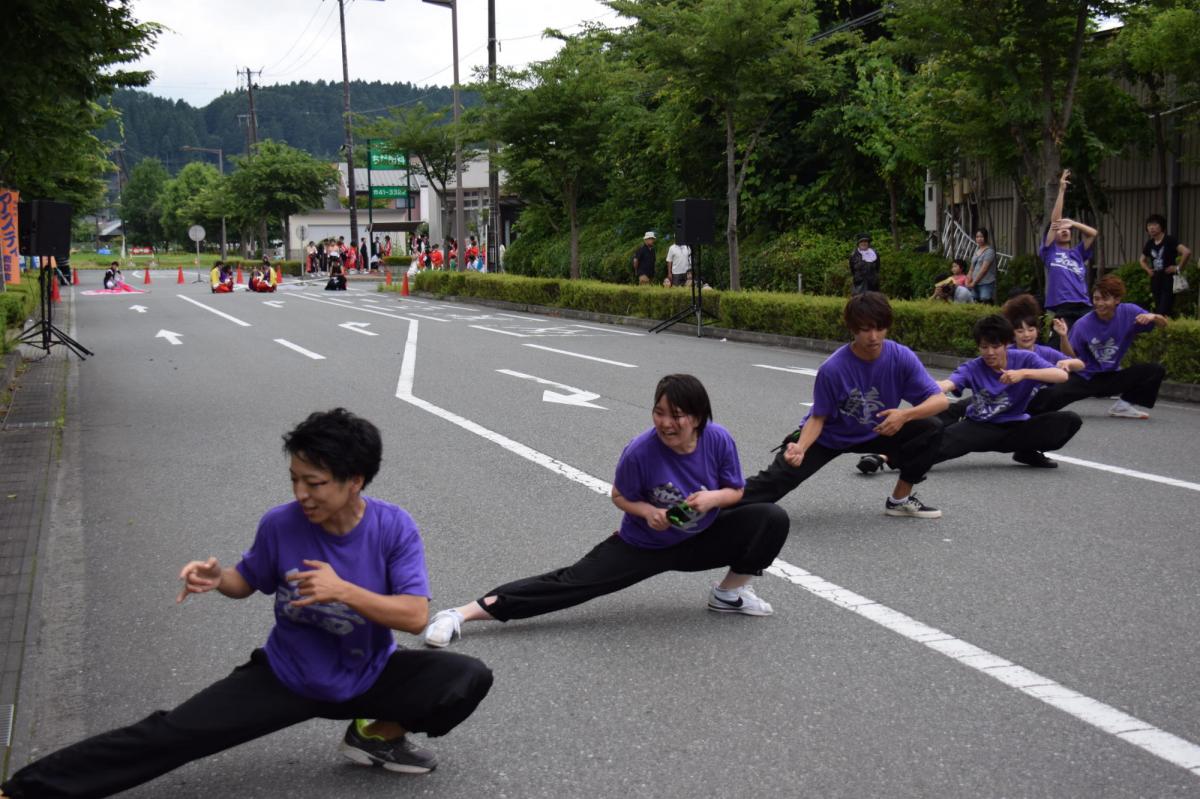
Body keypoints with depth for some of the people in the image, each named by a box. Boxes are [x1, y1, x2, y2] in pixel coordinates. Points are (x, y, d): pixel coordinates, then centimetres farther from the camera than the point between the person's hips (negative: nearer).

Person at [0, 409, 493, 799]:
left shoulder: (394, 528, -21)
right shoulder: (280, 524, -17)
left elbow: (416, 616, -25)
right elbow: (248, 582, 2)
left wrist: (344, 590, -36)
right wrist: (218, 579, -21)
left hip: (369, 676, 0)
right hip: (287, 677, 0)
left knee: (470, 679, -21)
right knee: (169, 734, -12)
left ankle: (376, 734, 4)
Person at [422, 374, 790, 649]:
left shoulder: (719, 440, -21)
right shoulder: (640, 451, -28)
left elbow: (735, 492, -4)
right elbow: (620, 496, -9)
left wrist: (714, 498, -27)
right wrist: (647, 511, -29)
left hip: (701, 540, 3)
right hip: (642, 544, -3)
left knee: (773, 519, -13)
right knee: (572, 581, -16)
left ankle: (729, 593, 9)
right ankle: (463, 613, -18)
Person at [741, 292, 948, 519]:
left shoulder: (902, 358, -23)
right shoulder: (832, 369, -30)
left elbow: (940, 400, -21)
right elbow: (818, 417, -18)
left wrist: (906, 414, -40)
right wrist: (801, 448, -38)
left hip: (877, 432, 3)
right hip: (828, 436, -3)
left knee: (931, 428, -15)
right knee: (777, 478, -17)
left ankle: (900, 499, 1)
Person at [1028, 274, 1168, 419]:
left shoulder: (1129, 313, -7)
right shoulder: (1083, 325, -14)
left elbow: (1163, 324, -1)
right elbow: (1070, 356, -15)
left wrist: (1153, 317, -24)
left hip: (1112, 377, 4)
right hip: (1084, 378, -4)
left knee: (1156, 370, -15)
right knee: (1052, 395, -34)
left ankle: (1124, 405, -1)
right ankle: (1031, 408, -7)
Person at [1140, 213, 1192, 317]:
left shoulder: (1170, 240, -10)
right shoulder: (1149, 244, 9)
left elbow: (1187, 252, -24)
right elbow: (1142, 260, 29)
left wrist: (1179, 268, -17)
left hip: (1169, 280, -7)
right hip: (1155, 281, 7)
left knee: (1163, 313, -15)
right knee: (1158, 311, 11)